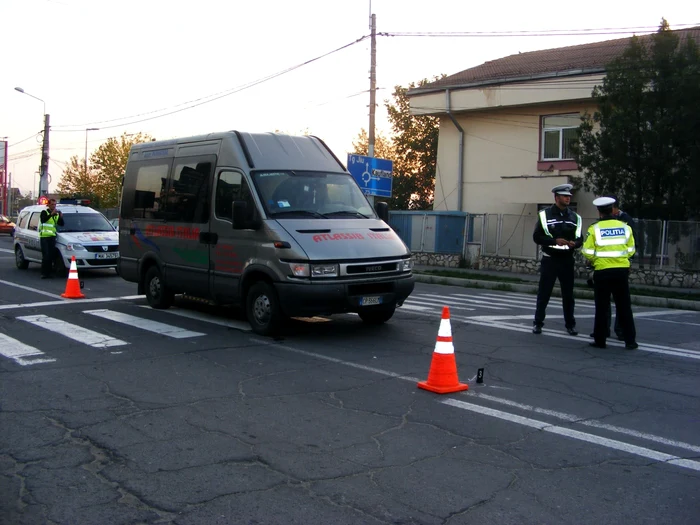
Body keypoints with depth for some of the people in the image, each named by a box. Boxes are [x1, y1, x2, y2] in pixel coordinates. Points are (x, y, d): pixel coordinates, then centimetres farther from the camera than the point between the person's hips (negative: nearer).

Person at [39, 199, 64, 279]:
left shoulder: (57, 214, 17)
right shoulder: (44, 212, 0)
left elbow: (61, 224, 9)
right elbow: (43, 220, -20)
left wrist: (61, 217, -9)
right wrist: (51, 214, -29)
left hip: (52, 237, 5)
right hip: (44, 236, -5)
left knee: (51, 256, 4)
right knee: (46, 256, -10)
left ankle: (48, 272, 8)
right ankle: (44, 273, -9)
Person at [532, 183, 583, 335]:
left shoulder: (575, 217, 8)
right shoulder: (545, 214, -3)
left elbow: (580, 239, 14)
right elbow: (537, 237, -6)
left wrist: (574, 243, -10)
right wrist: (555, 241, -19)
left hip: (567, 260, 3)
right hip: (549, 260, -3)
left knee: (568, 294, 9)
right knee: (544, 293, 3)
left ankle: (570, 324, 19)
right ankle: (538, 323, 13)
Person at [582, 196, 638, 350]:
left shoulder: (594, 229, -7)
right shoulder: (625, 227, 2)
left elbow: (588, 252, -8)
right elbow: (631, 251, 6)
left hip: (602, 271, -2)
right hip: (622, 270, 2)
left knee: (602, 307, 7)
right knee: (624, 307, 9)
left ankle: (600, 340, 11)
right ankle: (630, 341, 11)